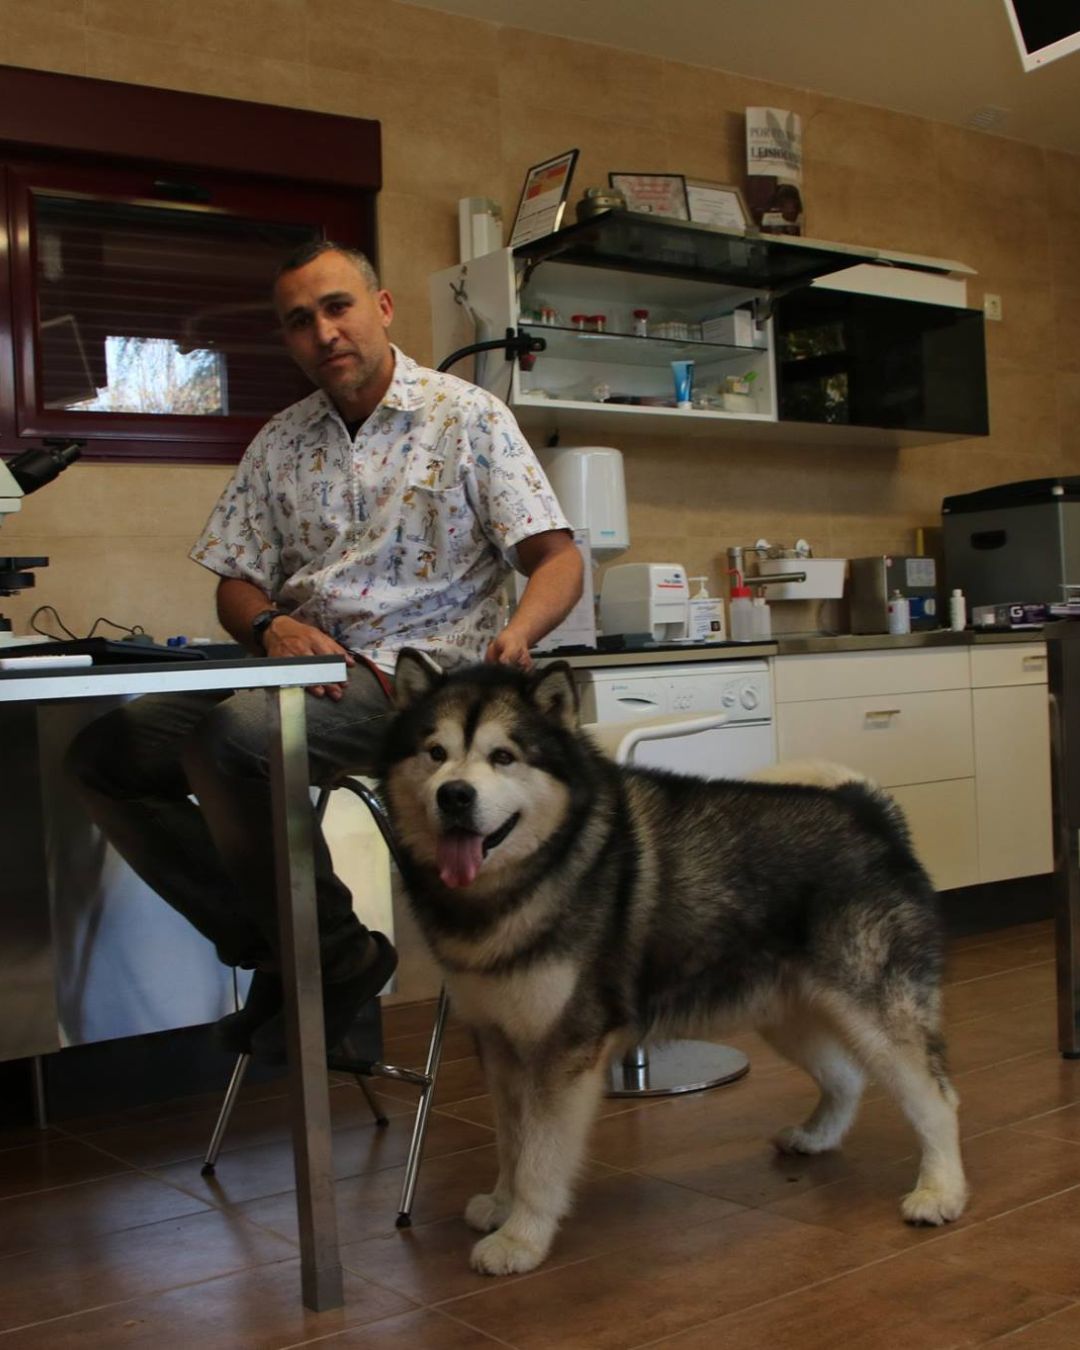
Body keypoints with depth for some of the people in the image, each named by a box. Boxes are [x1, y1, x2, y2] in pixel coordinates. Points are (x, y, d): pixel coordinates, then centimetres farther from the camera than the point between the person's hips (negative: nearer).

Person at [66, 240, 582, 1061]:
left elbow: (558, 558, -6)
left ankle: (340, 959, -10)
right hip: (303, 670, 6)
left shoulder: (468, 418, 1)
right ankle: (266, 947, 1)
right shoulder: (280, 443, 16)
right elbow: (236, 584, 15)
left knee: (230, 740, -32)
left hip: (417, 670, -6)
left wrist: (518, 633, -28)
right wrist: (272, 624, -10)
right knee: (105, 753, -11)